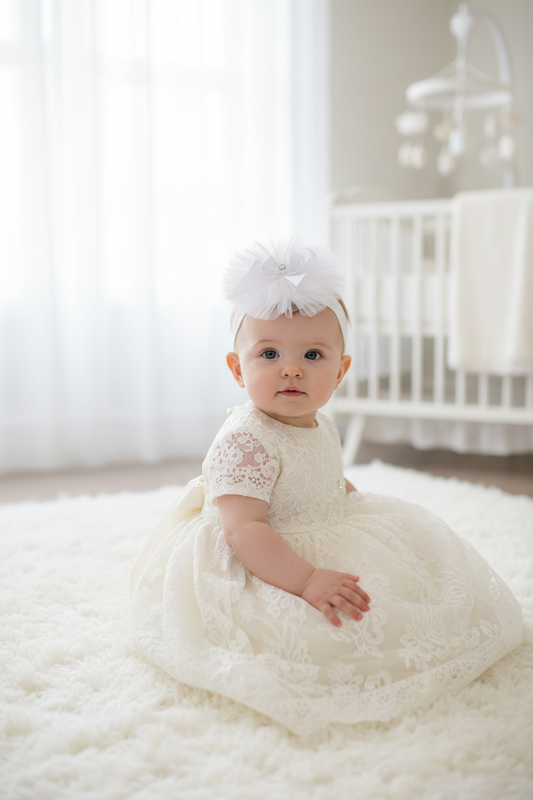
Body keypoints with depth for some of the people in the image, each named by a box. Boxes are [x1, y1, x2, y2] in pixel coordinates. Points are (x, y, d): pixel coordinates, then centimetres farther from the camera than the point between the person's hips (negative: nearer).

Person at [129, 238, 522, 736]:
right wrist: (306, 580, -41)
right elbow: (244, 531, -34)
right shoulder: (244, 442, -27)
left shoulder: (322, 428, 3)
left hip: (324, 547, 10)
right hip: (261, 572, -10)